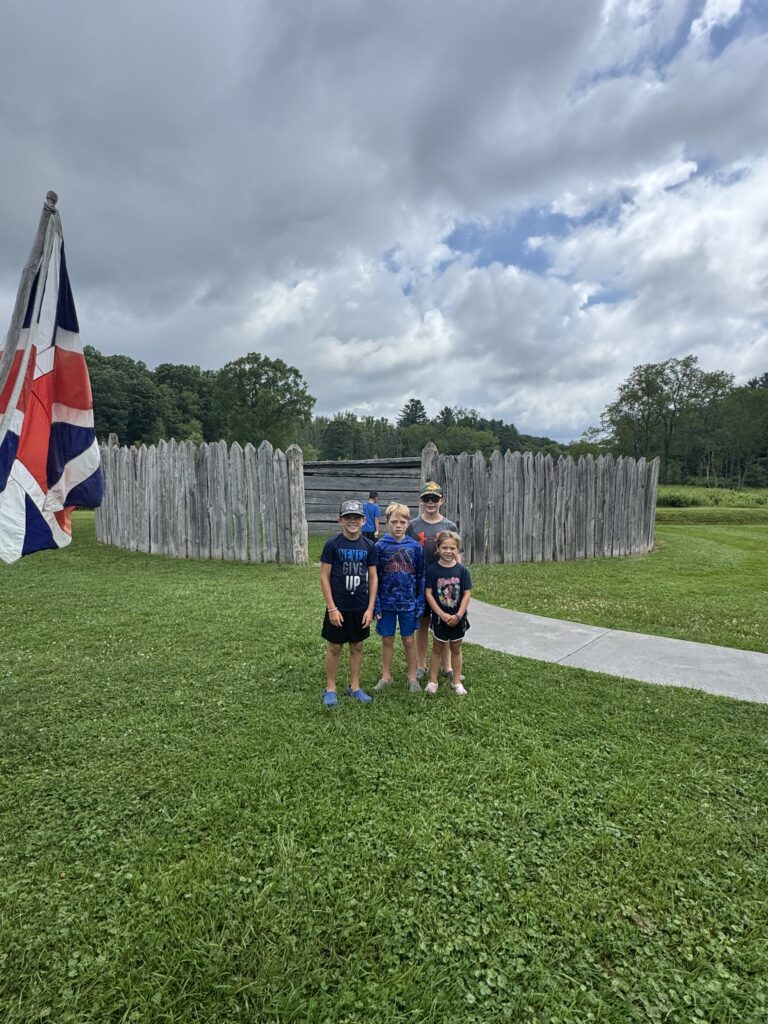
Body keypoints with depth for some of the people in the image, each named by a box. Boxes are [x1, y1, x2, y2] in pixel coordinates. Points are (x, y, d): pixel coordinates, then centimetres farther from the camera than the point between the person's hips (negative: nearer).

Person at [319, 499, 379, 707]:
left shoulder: (369, 546, 0)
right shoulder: (332, 545, -9)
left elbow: (373, 578, 4)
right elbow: (324, 577, -8)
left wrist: (370, 608, -1)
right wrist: (332, 608, -11)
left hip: (360, 608, 3)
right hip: (338, 608, -3)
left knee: (357, 647, 13)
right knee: (334, 648, 8)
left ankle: (354, 687, 28)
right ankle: (330, 689, 23)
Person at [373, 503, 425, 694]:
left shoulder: (415, 547, -4)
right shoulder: (380, 546, -6)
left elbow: (421, 576, 1)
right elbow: (374, 577, -2)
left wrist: (420, 603, -2)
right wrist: (376, 604, -6)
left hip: (408, 603, 0)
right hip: (386, 603, 0)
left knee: (409, 640, 10)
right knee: (387, 640, 12)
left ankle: (412, 677, 25)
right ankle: (386, 676, 27)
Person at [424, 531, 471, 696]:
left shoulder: (462, 570, -6)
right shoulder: (432, 570, -10)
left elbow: (467, 594, -7)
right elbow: (428, 593, -11)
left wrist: (458, 615, -14)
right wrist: (442, 614, -16)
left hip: (458, 618, 1)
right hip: (439, 617, -1)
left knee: (456, 648, 15)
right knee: (437, 648, 12)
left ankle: (456, 681, 28)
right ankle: (432, 681, 24)